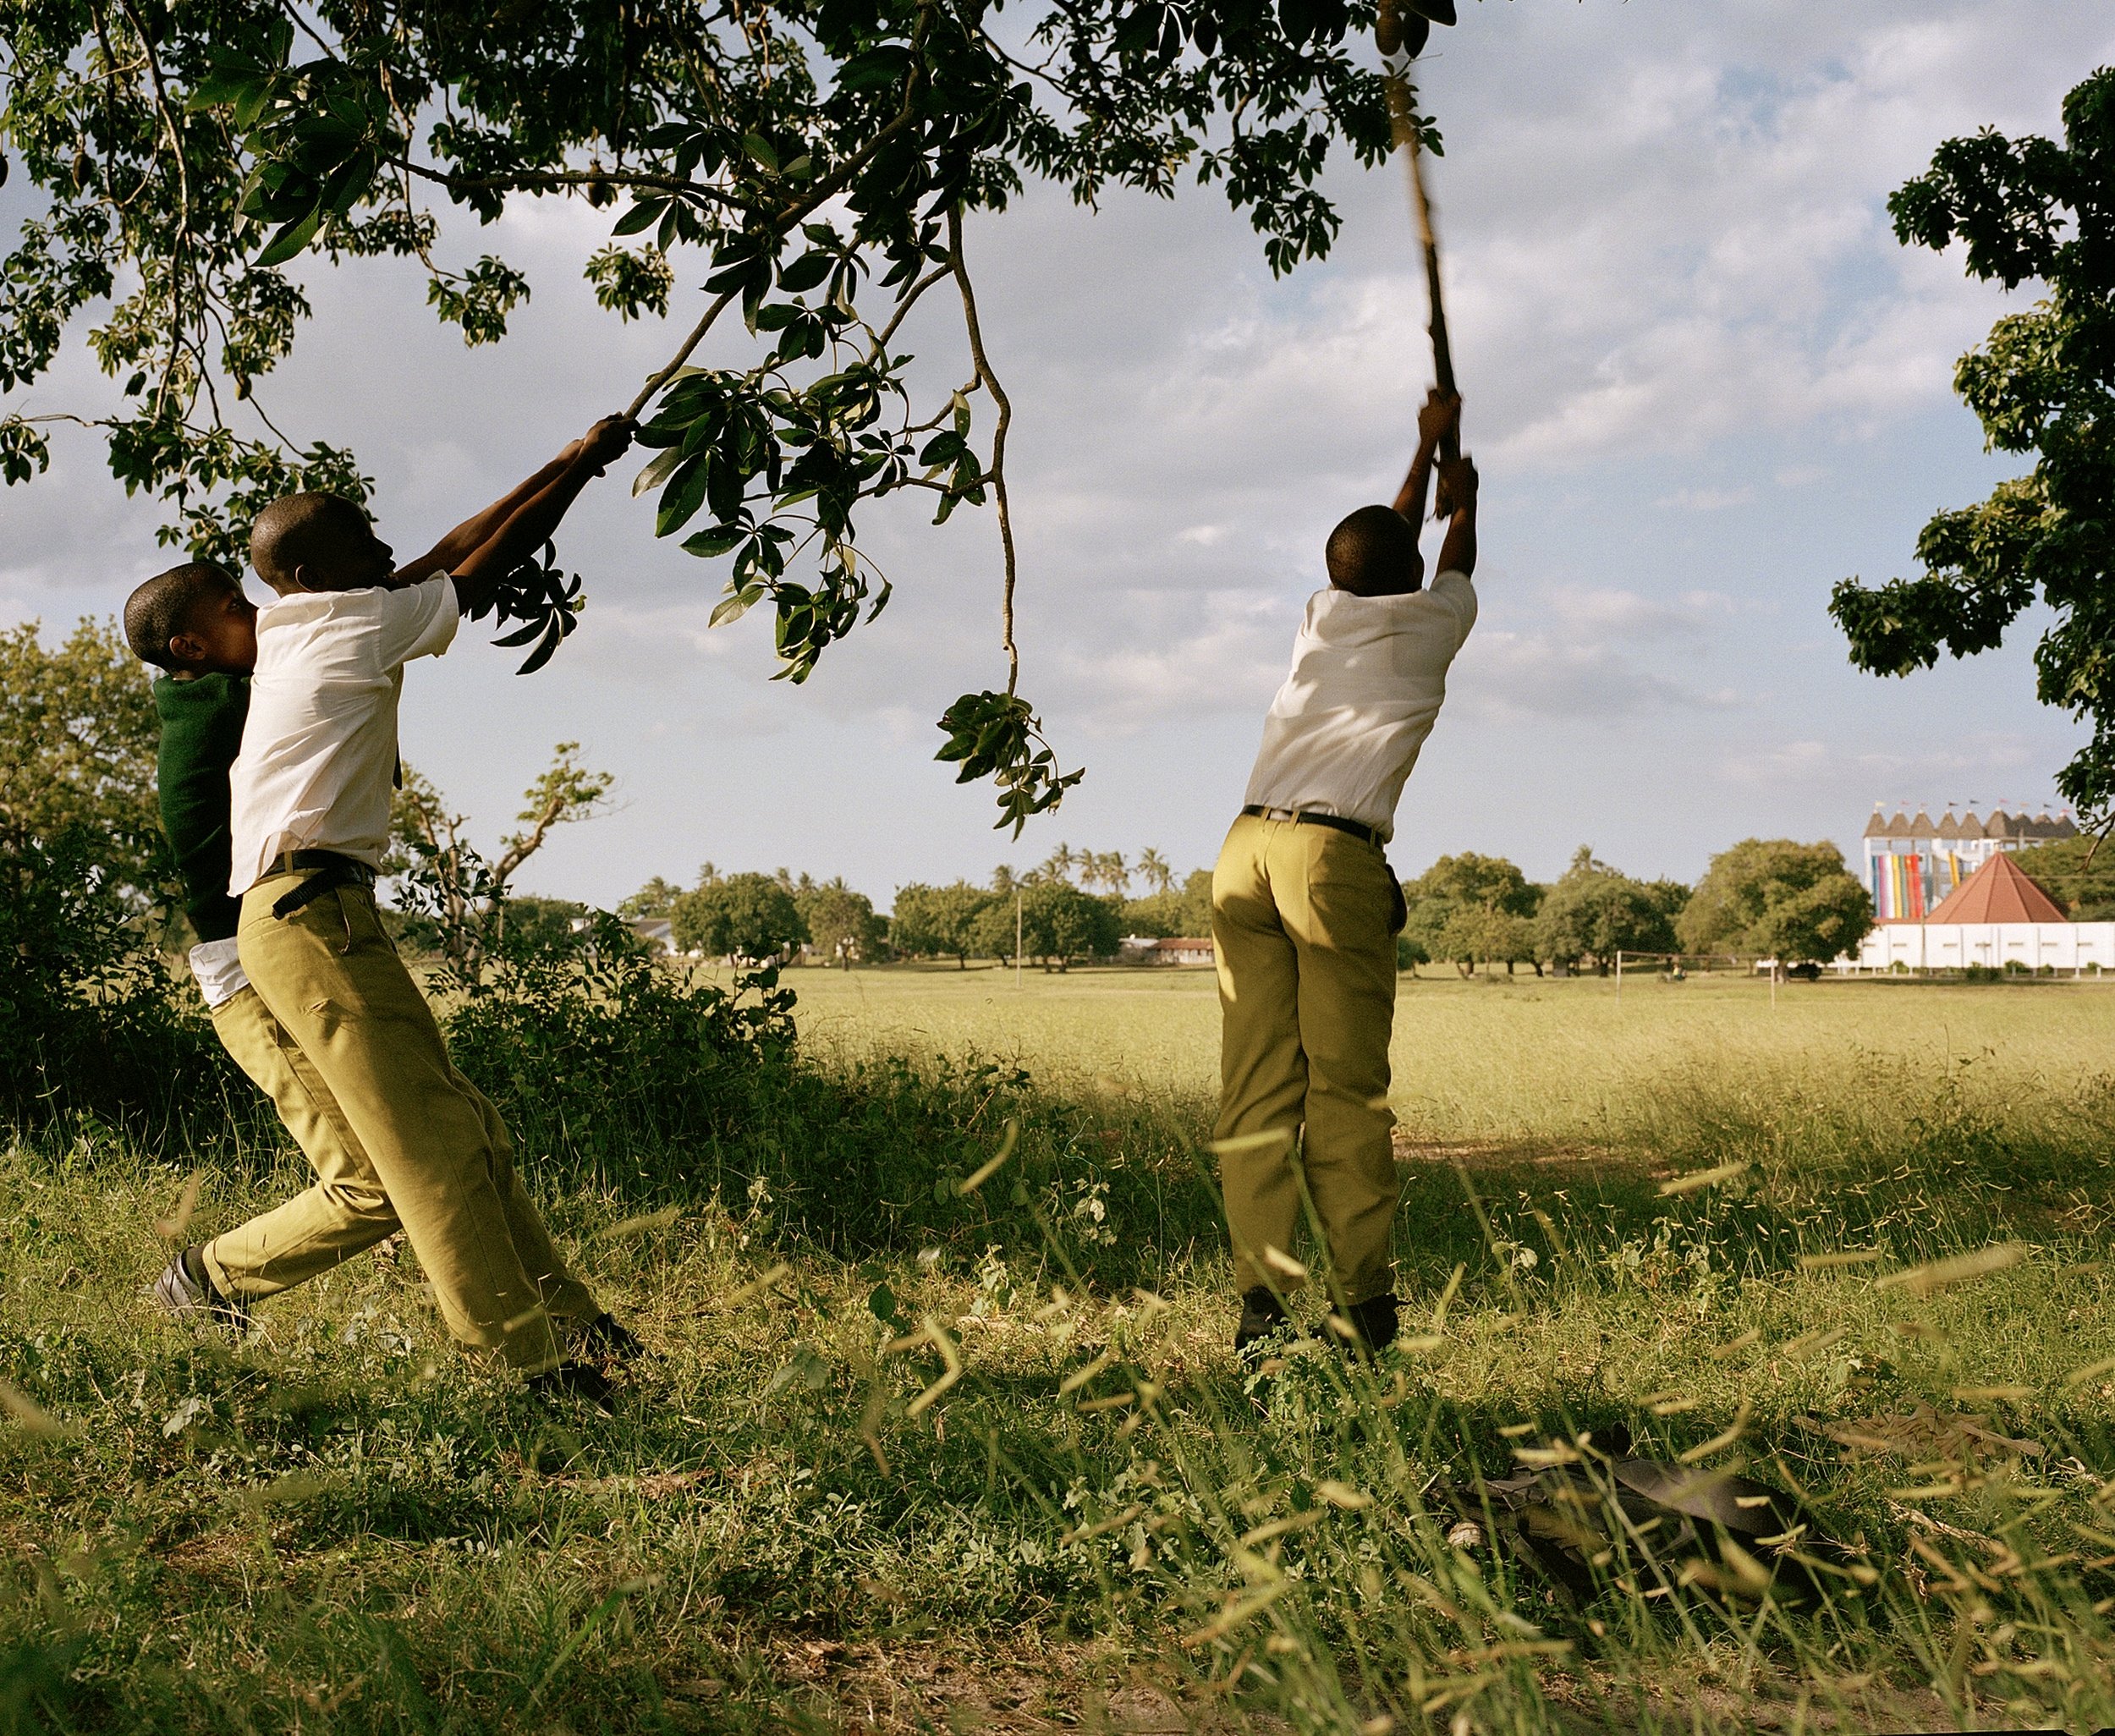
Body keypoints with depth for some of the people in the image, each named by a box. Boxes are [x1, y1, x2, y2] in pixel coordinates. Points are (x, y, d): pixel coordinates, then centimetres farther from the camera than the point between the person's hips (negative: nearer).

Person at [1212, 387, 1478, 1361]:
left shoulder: (1324, 615, 21)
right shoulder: (1431, 624, 11)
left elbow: (1385, 547, 41)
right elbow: (1452, 562, 35)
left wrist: (1426, 444, 55)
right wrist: (1464, 501, 56)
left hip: (1245, 852, 4)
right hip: (1337, 858, -4)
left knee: (1255, 1091, 0)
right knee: (1347, 1091, -3)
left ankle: (1260, 1297, -4)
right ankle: (1363, 1301, -2)